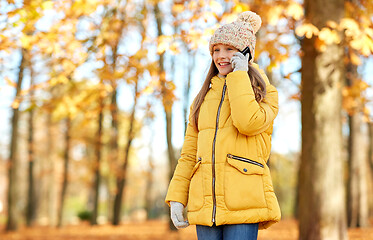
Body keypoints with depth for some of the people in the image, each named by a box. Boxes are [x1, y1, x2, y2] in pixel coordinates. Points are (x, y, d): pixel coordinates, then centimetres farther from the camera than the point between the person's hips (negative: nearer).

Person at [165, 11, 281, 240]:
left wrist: (240, 75, -7)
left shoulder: (264, 93, 6)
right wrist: (177, 197, 7)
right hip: (205, 202, 5)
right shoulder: (205, 96, 19)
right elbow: (189, 153, 17)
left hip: (243, 202, -4)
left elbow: (249, 122, -17)